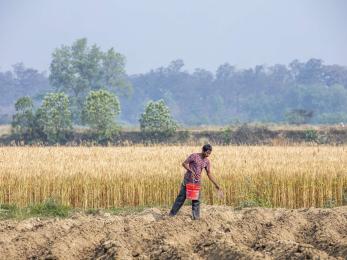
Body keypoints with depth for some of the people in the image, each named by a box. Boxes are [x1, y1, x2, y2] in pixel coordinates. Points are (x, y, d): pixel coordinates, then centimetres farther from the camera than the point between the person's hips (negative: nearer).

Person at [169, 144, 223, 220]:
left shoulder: (207, 162, 1)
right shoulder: (194, 156, -12)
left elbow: (209, 174, 7)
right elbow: (184, 163, -9)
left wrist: (216, 185, 3)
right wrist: (190, 170, -25)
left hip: (197, 182, 3)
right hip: (188, 180, -3)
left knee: (196, 200, 2)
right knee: (181, 197, 1)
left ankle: (196, 216, 9)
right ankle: (172, 214, 11)